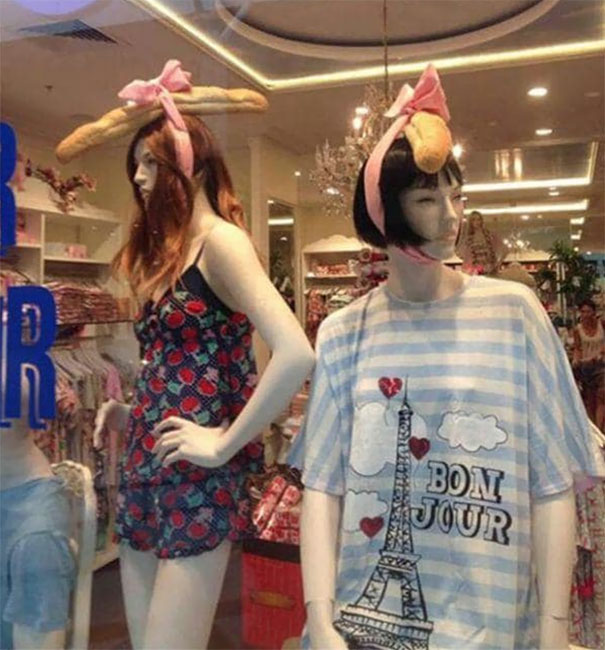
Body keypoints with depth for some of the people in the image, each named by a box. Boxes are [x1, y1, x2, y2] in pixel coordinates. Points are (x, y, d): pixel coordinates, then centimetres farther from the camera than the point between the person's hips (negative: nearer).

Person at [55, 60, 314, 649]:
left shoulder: (219, 239, -12)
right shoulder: (165, 252, 16)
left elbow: (296, 354, -26)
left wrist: (225, 443, -18)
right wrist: (131, 415, 7)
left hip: (195, 483, -8)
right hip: (143, 475, 8)